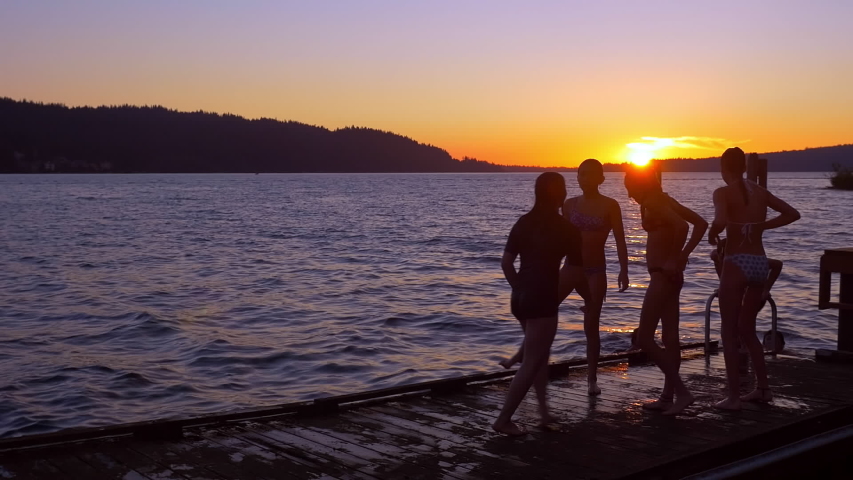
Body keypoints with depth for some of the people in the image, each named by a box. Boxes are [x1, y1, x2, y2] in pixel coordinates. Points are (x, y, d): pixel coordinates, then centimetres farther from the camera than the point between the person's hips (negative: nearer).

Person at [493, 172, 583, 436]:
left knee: (539, 354, 21)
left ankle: (544, 409, 18)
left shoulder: (524, 222, 6)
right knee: (531, 362, 0)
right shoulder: (566, 229, -7)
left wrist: (519, 288, 12)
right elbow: (576, 270, 1)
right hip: (542, 300, -6)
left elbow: (506, 262, 3)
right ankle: (504, 419, 0)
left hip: (520, 298, 6)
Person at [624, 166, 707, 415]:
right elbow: (701, 224, 15)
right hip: (670, 275, 10)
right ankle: (668, 397, 18)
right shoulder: (664, 201, 13)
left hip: (663, 275, -10)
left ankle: (682, 391, -5)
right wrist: (683, 256, 8)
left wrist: (674, 259, -20)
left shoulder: (653, 202, -14)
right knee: (670, 337, 11)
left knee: (644, 338, -5)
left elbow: (681, 226, -30)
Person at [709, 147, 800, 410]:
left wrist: (712, 234, -6)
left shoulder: (723, 192, -8)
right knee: (747, 329, 21)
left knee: (729, 332, 3)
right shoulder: (760, 191, 11)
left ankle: (734, 396, 2)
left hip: (737, 263, -6)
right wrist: (761, 226, 14)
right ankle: (763, 388, 23)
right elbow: (792, 214, 14)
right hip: (761, 263, 6)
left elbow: (720, 221, -26)